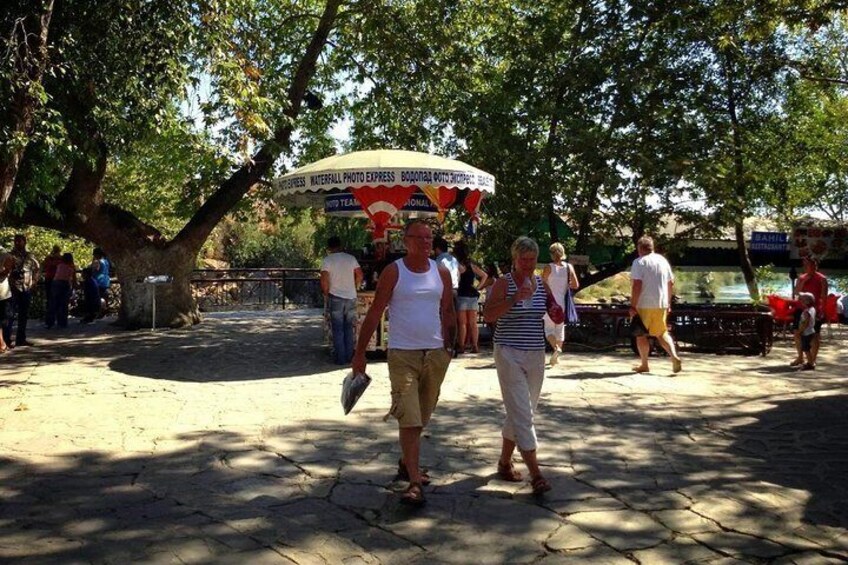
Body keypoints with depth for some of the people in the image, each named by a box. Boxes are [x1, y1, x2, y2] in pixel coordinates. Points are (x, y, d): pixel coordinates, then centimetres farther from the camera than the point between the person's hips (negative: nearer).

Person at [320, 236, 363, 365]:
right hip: (351, 297, 3)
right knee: (349, 328, 13)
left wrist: (326, 294, 1)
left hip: (335, 298, -3)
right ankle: (349, 357, 15)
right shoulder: (351, 258, 3)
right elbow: (360, 275, 3)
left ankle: (340, 358, 4)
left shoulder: (327, 260, -7)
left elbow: (324, 280, -13)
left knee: (338, 329, 4)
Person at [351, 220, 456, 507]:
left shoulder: (441, 273, 7)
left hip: (435, 354, 5)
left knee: (421, 417, 15)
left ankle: (406, 464, 36)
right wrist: (360, 352, -7)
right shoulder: (393, 272, -5)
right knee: (409, 419, -9)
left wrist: (449, 347, 11)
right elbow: (375, 312, -5)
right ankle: (414, 482, -7)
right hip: (402, 354, -5)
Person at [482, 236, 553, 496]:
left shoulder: (541, 283, 9)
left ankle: (505, 461, 30)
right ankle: (536, 474, -11)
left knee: (521, 413, 14)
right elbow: (488, 315, -17)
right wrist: (515, 298, -26)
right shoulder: (504, 283, -7)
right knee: (522, 413, -10)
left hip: (536, 355, 6)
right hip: (509, 355, -6)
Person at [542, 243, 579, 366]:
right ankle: (556, 356, 16)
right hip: (563, 302, 3)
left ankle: (556, 348, -22)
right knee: (560, 328, 14)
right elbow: (576, 285, 1)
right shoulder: (569, 267, 0)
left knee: (549, 328, 5)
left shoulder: (548, 268, -10)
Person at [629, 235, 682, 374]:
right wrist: (668, 303, 21)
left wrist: (633, 306, -15)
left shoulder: (639, 262, -10)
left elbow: (637, 285, -18)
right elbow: (671, 283, 14)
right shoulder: (663, 260, 11)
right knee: (662, 333, 15)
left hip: (644, 305, -6)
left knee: (641, 334, 8)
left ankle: (644, 365, 13)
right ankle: (674, 357, -4)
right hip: (661, 304, 6)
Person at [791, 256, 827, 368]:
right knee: (797, 333, 7)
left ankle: (812, 360, 8)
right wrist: (803, 281, -12)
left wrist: (821, 310, -13)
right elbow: (797, 292, 1)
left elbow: (824, 296, -7)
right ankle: (800, 358, 20)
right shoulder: (801, 278, 9)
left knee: (815, 335, 0)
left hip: (816, 310, -5)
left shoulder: (822, 279, -5)